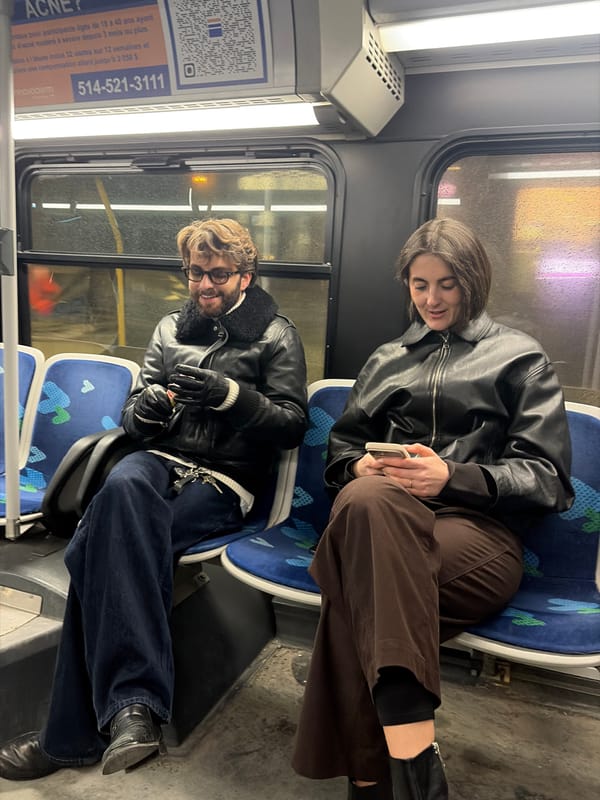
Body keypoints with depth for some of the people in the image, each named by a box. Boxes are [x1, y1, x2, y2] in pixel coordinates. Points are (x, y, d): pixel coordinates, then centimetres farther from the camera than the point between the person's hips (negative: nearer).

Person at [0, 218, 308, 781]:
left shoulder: (276, 336, 7)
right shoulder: (171, 328, 20)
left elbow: (292, 425, -2)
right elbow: (134, 416, 18)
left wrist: (229, 394, -17)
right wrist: (146, 408, -7)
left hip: (223, 481, -3)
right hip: (160, 460, 4)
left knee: (101, 548, -28)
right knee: (122, 487, -35)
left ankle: (73, 735, -19)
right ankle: (133, 704, -35)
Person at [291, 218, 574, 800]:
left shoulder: (520, 358, 15)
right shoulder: (386, 359, 26)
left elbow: (547, 478, 5)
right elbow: (341, 446, 24)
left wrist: (453, 478, -13)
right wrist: (360, 467, -2)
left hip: (479, 528, -2)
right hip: (384, 516, 3)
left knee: (358, 588, -34)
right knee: (367, 499, -37)